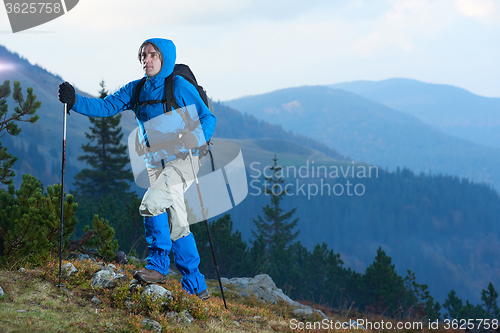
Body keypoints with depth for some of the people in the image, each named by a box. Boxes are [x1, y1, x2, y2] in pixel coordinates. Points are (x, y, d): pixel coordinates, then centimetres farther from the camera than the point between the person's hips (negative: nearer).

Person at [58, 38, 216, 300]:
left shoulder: (179, 86, -7)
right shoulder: (136, 89, 9)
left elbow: (207, 118, -7)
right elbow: (107, 107, 2)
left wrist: (195, 139, -26)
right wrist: (75, 102, -13)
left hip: (182, 159, -6)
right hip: (155, 162, 6)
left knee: (151, 202, -25)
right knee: (176, 226, 7)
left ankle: (158, 265, -9)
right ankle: (196, 287, 14)